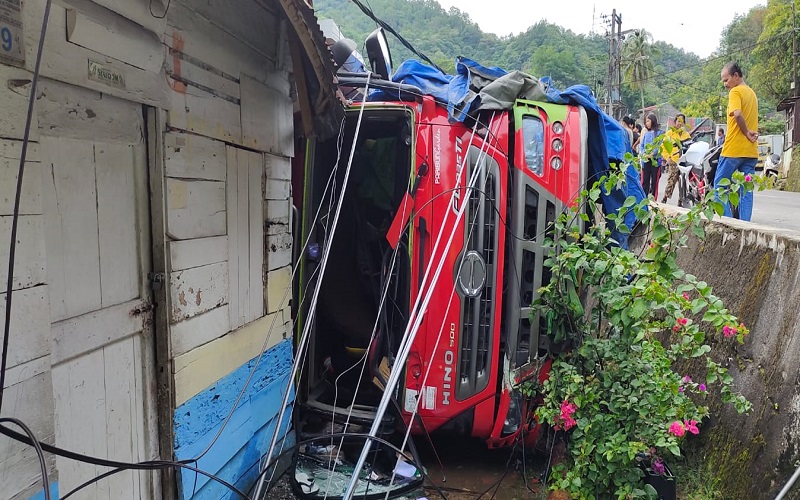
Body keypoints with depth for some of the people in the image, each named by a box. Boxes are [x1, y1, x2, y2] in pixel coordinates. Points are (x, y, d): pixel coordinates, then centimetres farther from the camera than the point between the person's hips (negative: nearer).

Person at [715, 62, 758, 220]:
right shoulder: (752, 93, 20)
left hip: (734, 148, -8)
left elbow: (738, 114, -23)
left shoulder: (735, 91, -8)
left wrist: (746, 132, -12)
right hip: (751, 150, 8)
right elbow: (751, 116, 14)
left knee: (720, 185, 3)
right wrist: (751, 133, -1)